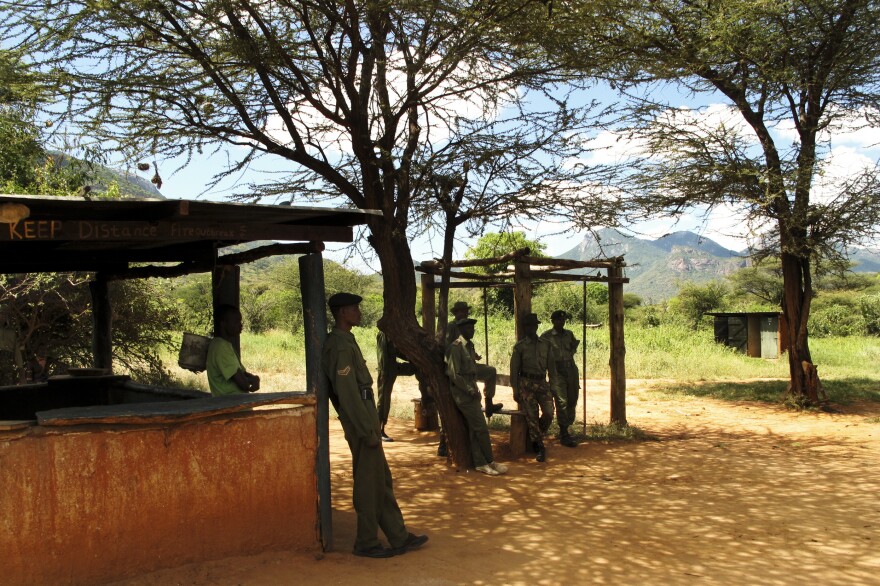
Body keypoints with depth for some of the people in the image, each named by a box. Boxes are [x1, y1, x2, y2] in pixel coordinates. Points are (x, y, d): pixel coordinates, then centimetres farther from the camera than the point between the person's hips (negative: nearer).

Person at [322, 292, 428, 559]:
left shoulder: (345, 341, 15)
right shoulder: (341, 346, -17)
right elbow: (347, 392, -22)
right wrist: (367, 430, -21)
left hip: (365, 415, 10)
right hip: (359, 420, -10)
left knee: (382, 480, 14)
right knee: (369, 483, -1)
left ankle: (399, 537, 22)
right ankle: (366, 543, 11)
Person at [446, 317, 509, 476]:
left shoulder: (469, 346, 15)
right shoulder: (455, 347, -14)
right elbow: (454, 374, -18)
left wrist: (475, 389, 11)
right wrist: (470, 390, -15)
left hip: (471, 394, 8)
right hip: (464, 395, -8)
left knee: (474, 430, 10)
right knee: (482, 428, -7)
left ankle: (480, 463, 13)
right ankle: (490, 462, 3)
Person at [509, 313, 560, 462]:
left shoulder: (546, 345, 10)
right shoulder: (520, 347, 1)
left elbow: (551, 367, 13)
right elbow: (514, 369, 2)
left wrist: (553, 386, 6)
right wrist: (515, 390, -2)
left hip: (542, 383, 3)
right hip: (526, 384, -3)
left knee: (549, 413, -11)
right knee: (532, 416, -6)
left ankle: (536, 438, 16)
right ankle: (539, 448, 6)